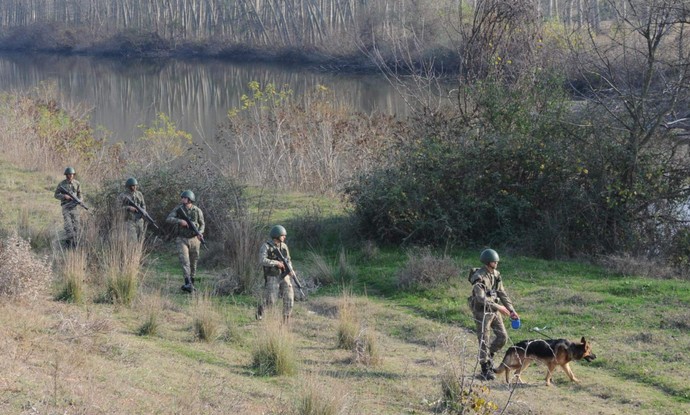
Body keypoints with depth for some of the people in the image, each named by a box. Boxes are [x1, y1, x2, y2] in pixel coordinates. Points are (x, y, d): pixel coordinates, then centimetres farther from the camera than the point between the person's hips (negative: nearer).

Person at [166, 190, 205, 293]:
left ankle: (191, 283, 25)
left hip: (194, 240, 1)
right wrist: (179, 221, -26)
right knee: (184, 261, -17)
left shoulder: (197, 210, -3)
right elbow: (168, 219, -11)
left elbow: (202, 223, 8)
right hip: (182, 239, -1)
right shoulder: (178, 209, -4)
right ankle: (188, 284, -27)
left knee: (193, 263, 9)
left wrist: (200, 233, -12)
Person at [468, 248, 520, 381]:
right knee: (484, 341, -1)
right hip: (482, 311, -7)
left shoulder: (496, 274, 4)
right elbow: (481, 299, -27)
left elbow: (502, 293, 9)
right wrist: (498, 307, -27)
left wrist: (511, 310, 2)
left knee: (502, 336, 5)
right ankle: (485, 369, 11)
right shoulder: (479, 277, -20)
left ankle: (489, 356, 28)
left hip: (494, 310, 7)